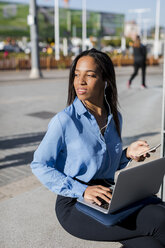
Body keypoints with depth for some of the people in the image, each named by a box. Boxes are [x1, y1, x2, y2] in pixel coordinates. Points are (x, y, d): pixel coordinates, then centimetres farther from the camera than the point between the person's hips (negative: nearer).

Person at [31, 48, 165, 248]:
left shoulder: (114, 118, 6)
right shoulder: (64, 120, -12)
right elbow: (39, 165, -9)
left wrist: (127, 153, -4)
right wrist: (82, 190, -19)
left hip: (109, 199, 6)